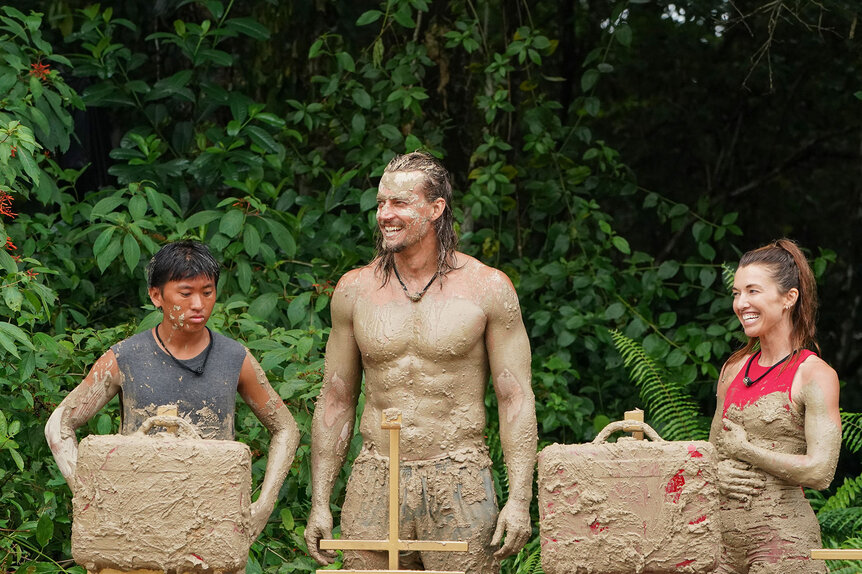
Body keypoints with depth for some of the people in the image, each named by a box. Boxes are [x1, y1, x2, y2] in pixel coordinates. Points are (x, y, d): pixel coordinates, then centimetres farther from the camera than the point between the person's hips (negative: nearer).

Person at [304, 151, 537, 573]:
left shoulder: (487, 289, 0)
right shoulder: (355, 290, 8)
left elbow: (515, 399, 0)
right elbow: (335, 400, 13)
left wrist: (519, 499, -9)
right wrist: (319, 503, 9)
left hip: (459, 483, -2)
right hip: (374, 481, 2)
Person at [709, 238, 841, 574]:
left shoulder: (815, 375, -6)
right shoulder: (734, 369, 12)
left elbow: (820, 472, -15)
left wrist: (744, 449, -7)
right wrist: (717, 475, -3)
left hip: (783, 537, -5)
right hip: (724, 534, 5)